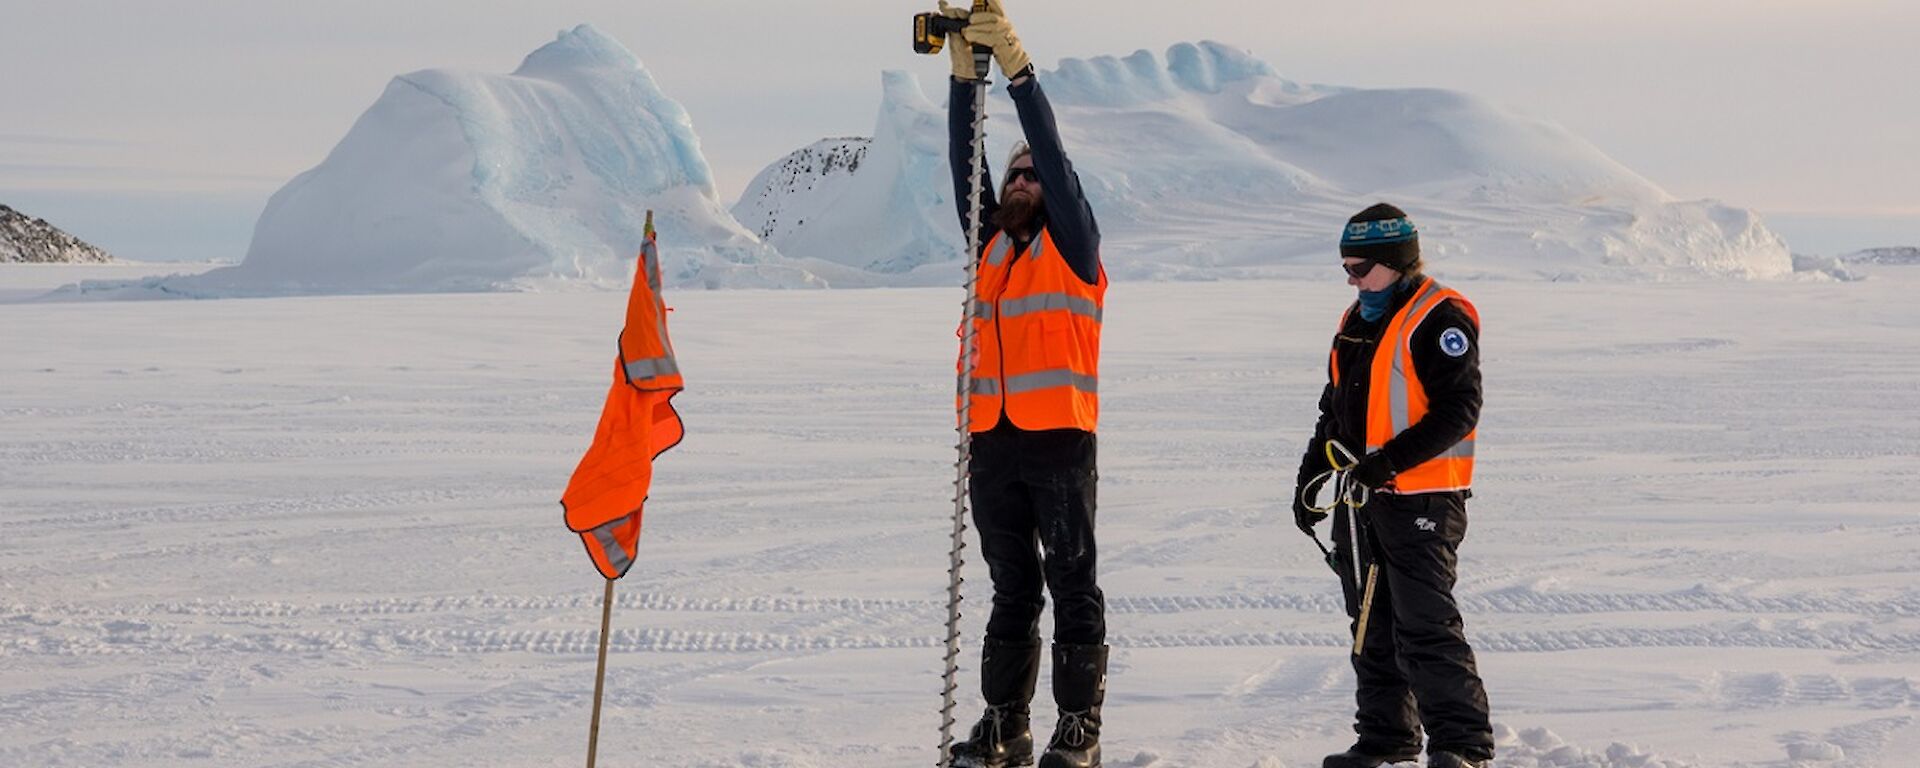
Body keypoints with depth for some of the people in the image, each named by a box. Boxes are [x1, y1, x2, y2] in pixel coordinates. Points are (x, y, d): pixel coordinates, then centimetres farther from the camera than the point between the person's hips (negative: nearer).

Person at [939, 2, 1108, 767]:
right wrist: (964, 73, 0)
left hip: (1058, 440, -5)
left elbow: (1055, 157, -7)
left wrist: (1017, 65, -11)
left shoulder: (1071, 246, 4)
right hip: (992, 444, 5)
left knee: (1073, 587, -3)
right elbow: (966, 164, 9)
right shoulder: (990, 245, 17)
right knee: (1013, 592, 9)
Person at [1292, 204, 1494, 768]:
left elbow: (1459, 410, -18)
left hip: (1421, 499, -9)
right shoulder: (1356, 322, 17)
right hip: (1359, 498, 9)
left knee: (1426, 625, -12)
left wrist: (1392, 459, -25)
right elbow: (1334, 410, 25)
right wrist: (1311, 477, 18)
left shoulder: (1439, 318, -10)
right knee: (1372, 627, 11)